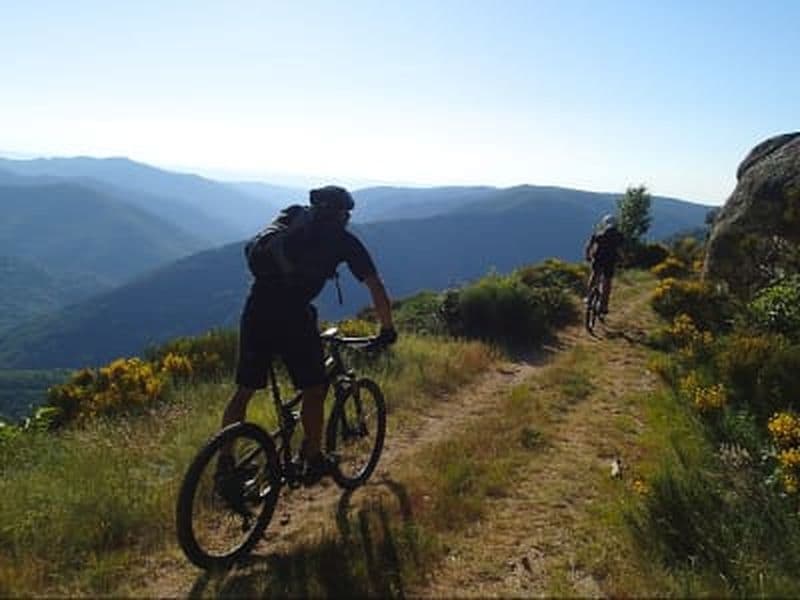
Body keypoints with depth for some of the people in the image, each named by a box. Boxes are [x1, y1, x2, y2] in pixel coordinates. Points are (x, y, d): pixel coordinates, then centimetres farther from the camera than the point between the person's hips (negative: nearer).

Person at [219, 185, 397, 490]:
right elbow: (376, 287, 12)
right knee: (314, 390, 13)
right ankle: (313, 461, 23)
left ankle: (224, 464, 21)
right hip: (293, 316, -5)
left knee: (244, 390, 16)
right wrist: (387, 329, 22)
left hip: (255, 311, 5)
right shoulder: (344, 240, 12)